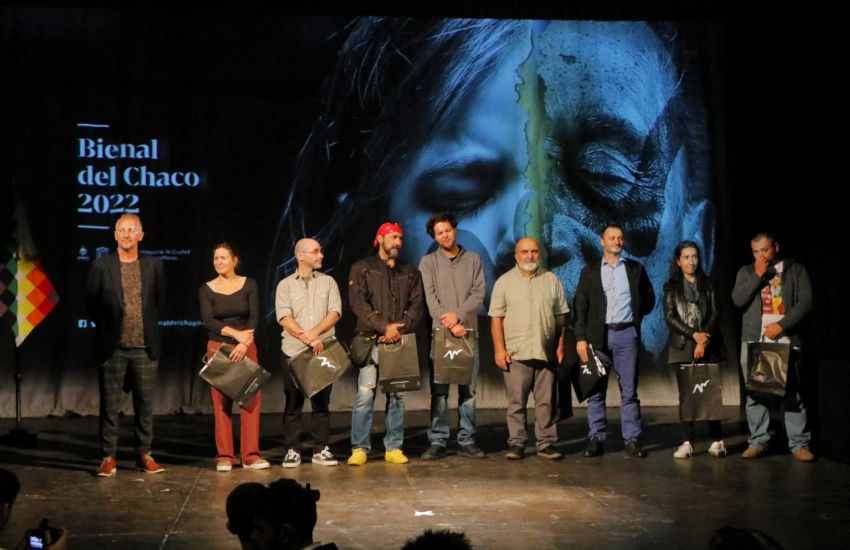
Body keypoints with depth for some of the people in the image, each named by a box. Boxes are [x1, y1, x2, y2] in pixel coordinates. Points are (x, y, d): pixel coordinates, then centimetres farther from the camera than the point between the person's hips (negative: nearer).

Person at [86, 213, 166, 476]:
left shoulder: (154, 266, 4)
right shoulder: (101, 266, -1)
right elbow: (92, 303, 5)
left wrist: (147, 325, 6)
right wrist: (106, 328, 4)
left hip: (145, 346, 2)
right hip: (113, 346, -1)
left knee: (145, 403, 7)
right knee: (110, 404, 3)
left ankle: (145, 455, 16)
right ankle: (108, 457, 10)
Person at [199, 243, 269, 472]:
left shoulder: (249, 285, 3)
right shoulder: (206, 289, 2)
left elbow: (254, 317, -5)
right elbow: (208, 321, -10)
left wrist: (244, 343, -19)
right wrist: (236, 333, -23)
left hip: (246, 347, 0)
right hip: (218, 348, 0)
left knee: (252, 399, -5)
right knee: (221, 403, -1)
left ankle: (251, 455, 0)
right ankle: (224, 457, 4)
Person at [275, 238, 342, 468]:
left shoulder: (328, 282, 10)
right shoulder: (286, 285, 5)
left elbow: (335, 312, -1)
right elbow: (284, 317, -7)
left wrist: (315, 332, -16)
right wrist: (306, 338, -18)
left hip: (323, 351, 2)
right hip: (294, 352, -1)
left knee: (322, 403, 5)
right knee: (293, 404, 2)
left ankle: (321, 450, 12)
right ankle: (292, 450, 8)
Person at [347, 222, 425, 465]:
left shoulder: (410, 272, 17)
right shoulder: (362, 268, 7)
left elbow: (417, 306, 7)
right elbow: (358, 302, -5)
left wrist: (400, 329, -10)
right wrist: (384, 326, -14)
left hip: (400, 341, 3)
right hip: (371, 340, -3)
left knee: (397, 396, 3)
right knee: (365, 393, -10)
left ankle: (394, 447, 10)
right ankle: (360, 448, -4)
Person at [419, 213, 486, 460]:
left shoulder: (473, 259, 10)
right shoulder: (428, 262, 6)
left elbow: (479, 293, 1)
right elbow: (431, 298, -4)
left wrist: (458, 314, -14)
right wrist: (451, 325, -13)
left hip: (468, 332, 1)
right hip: (440, 332, -1)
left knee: (468, 391, 3)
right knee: (439, 391, -2)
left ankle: (466, 441, 9)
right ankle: (437, 442, 2)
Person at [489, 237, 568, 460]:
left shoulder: (552, 280, 10)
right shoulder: (504, 282, 4)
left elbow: (560, 315, 12)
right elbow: (496, 318, 1)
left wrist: (560, 346, 6)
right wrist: (499, 349, -7)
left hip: (546, 352, 2)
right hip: (515, 353, -2)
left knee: (545, 401, 4)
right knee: (516, 402, 1)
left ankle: (546, 443, 11)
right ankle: (516, 444, 7)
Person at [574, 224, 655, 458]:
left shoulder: (635, 269, 10)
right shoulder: (590, 271, 7)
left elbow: (649, 299, 17)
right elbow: (581, 306, 2)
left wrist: (635, 314, 4)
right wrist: (581, 338, -6)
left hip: (626, 334, 0)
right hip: (598, 335, 0)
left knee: (629, 390, 1)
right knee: (596, 391, 1)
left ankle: (632, 440, 4)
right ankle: (595, 439, 7)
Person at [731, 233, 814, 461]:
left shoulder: (796, 270, 8)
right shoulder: (747, 272, 14)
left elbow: (805, 302, -1)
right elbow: (738, 299, 0)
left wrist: (781, 325, -10)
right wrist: (758, 275, -7)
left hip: (787, 341, -2)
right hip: (754, 341, 2)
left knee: (793, 393, -5)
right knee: (755, 393, 0)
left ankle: (799, 444, -2)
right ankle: (758, 442, 6)